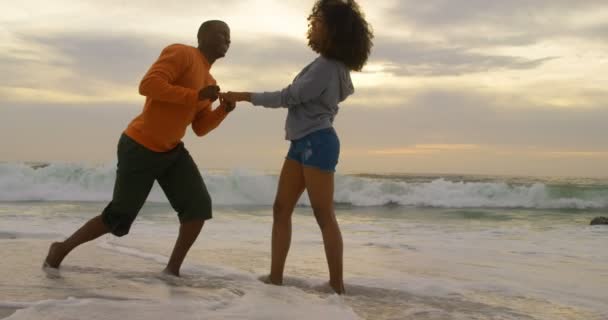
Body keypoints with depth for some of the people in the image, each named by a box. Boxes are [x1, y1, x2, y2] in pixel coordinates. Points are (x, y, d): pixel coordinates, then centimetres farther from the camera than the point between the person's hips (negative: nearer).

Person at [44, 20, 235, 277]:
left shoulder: (208, 81, 9)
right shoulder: (180, 53, -17)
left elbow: (200, 128, 9)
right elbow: (148, 86, -30)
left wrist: (225, 109, -8)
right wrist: (197, 96, -28)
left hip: (170, 150, 8)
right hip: (139, 149, -8)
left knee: (199, 204, -11)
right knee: (119, 217, 2)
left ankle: (173, 269, 2)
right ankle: (62, 248, 26)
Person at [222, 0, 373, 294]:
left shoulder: (326, 67, -16)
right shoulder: (331, 65, 15)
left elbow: (288, 97, -14)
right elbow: (346, 90, 32)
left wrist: (244, 96, -8)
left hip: (317, 142, -10)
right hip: (302, 143, 10)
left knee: (324, 216, -8)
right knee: (281, 209, 7)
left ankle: (337, 285, -3)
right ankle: (276, 278, 10)